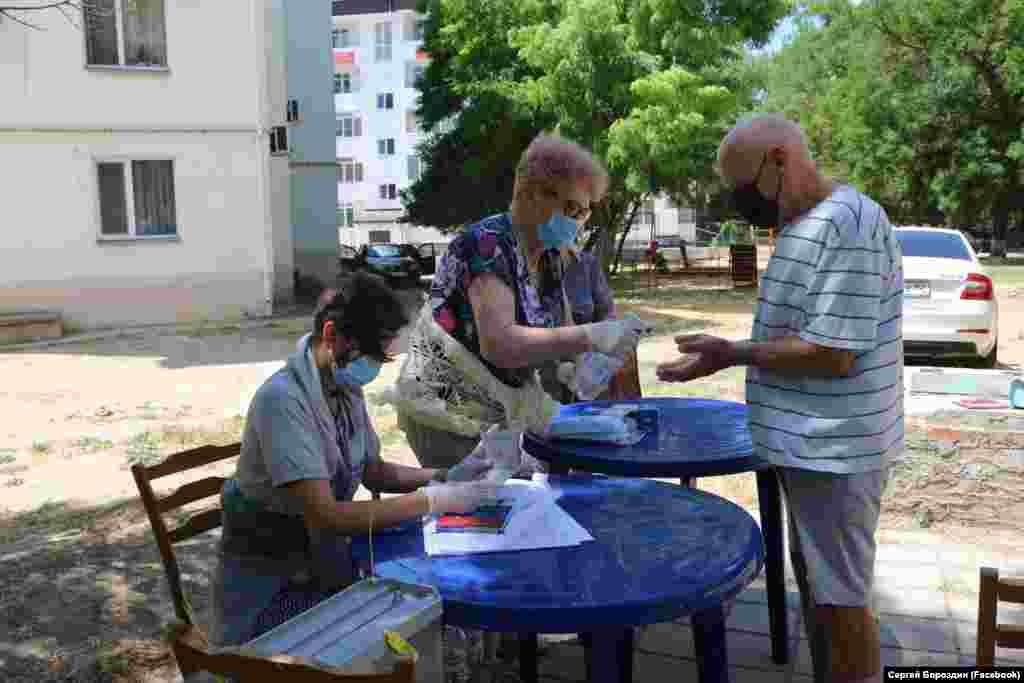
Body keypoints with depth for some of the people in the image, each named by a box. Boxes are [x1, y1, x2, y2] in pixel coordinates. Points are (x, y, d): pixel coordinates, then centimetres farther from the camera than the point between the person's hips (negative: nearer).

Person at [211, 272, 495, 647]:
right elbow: (326, 516, -30)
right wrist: (433, 500, -29)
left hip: (323, 559, 7)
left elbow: (373, 471, 10)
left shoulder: (345, 389, 0)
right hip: (269, 587, -7)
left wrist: (443, 477, -6)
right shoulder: (282, 400, -25)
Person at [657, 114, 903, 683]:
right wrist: (738, 354, 8)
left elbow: (833, 353, -24)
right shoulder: (805, 223, 11)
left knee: (840, 598, 3)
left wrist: (732, 354, -17)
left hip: (835, 451, -10)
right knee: (816, 585, 20)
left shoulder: (849, 223, -21)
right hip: (814, 444, 10)